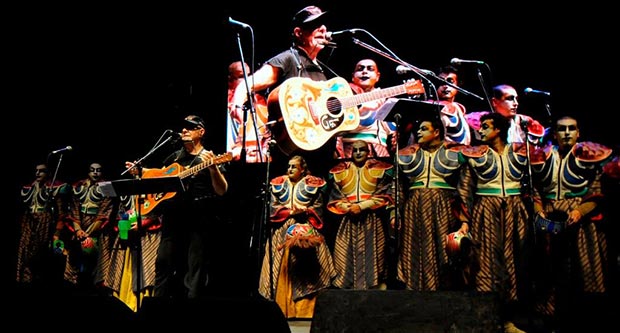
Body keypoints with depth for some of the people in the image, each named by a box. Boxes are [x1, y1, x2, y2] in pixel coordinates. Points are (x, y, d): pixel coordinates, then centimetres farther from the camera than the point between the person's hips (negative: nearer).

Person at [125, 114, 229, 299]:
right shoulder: (175, 157, 18)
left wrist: (213, 168, -24)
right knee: (164, 261, 6)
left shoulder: (209, 158, 1)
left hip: (198, 218, -5)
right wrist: (139, 170, 18)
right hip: (173, 215, 5)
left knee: (196, 265, -3)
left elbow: (221, 191, -8)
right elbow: (159, 173, 35)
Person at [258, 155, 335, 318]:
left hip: (306, 230, -2)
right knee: (282, 270, -2)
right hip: (282, 232, 2)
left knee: (305, 270, -7)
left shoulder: (312, 185, 6)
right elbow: (272, 207, 3)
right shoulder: (278, 184, 11)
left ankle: (305, 309, -5)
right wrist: (290, 212, -9)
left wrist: (305, 212, -16)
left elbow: (318, 207, 1)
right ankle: (281, 308, 2)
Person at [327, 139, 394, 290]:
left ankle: (376, 286, 1)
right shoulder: (341, 171, 12)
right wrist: (347, 207, -13)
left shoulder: (379, 169, 6)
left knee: (371, 254, -4)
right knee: (348, 255, 0)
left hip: (372, 220, -2)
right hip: (348, 220, 2)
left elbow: (383, 195, -3)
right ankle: (347, 287, 5)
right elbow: (335, 197, 7)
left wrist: (361, 206, -13)